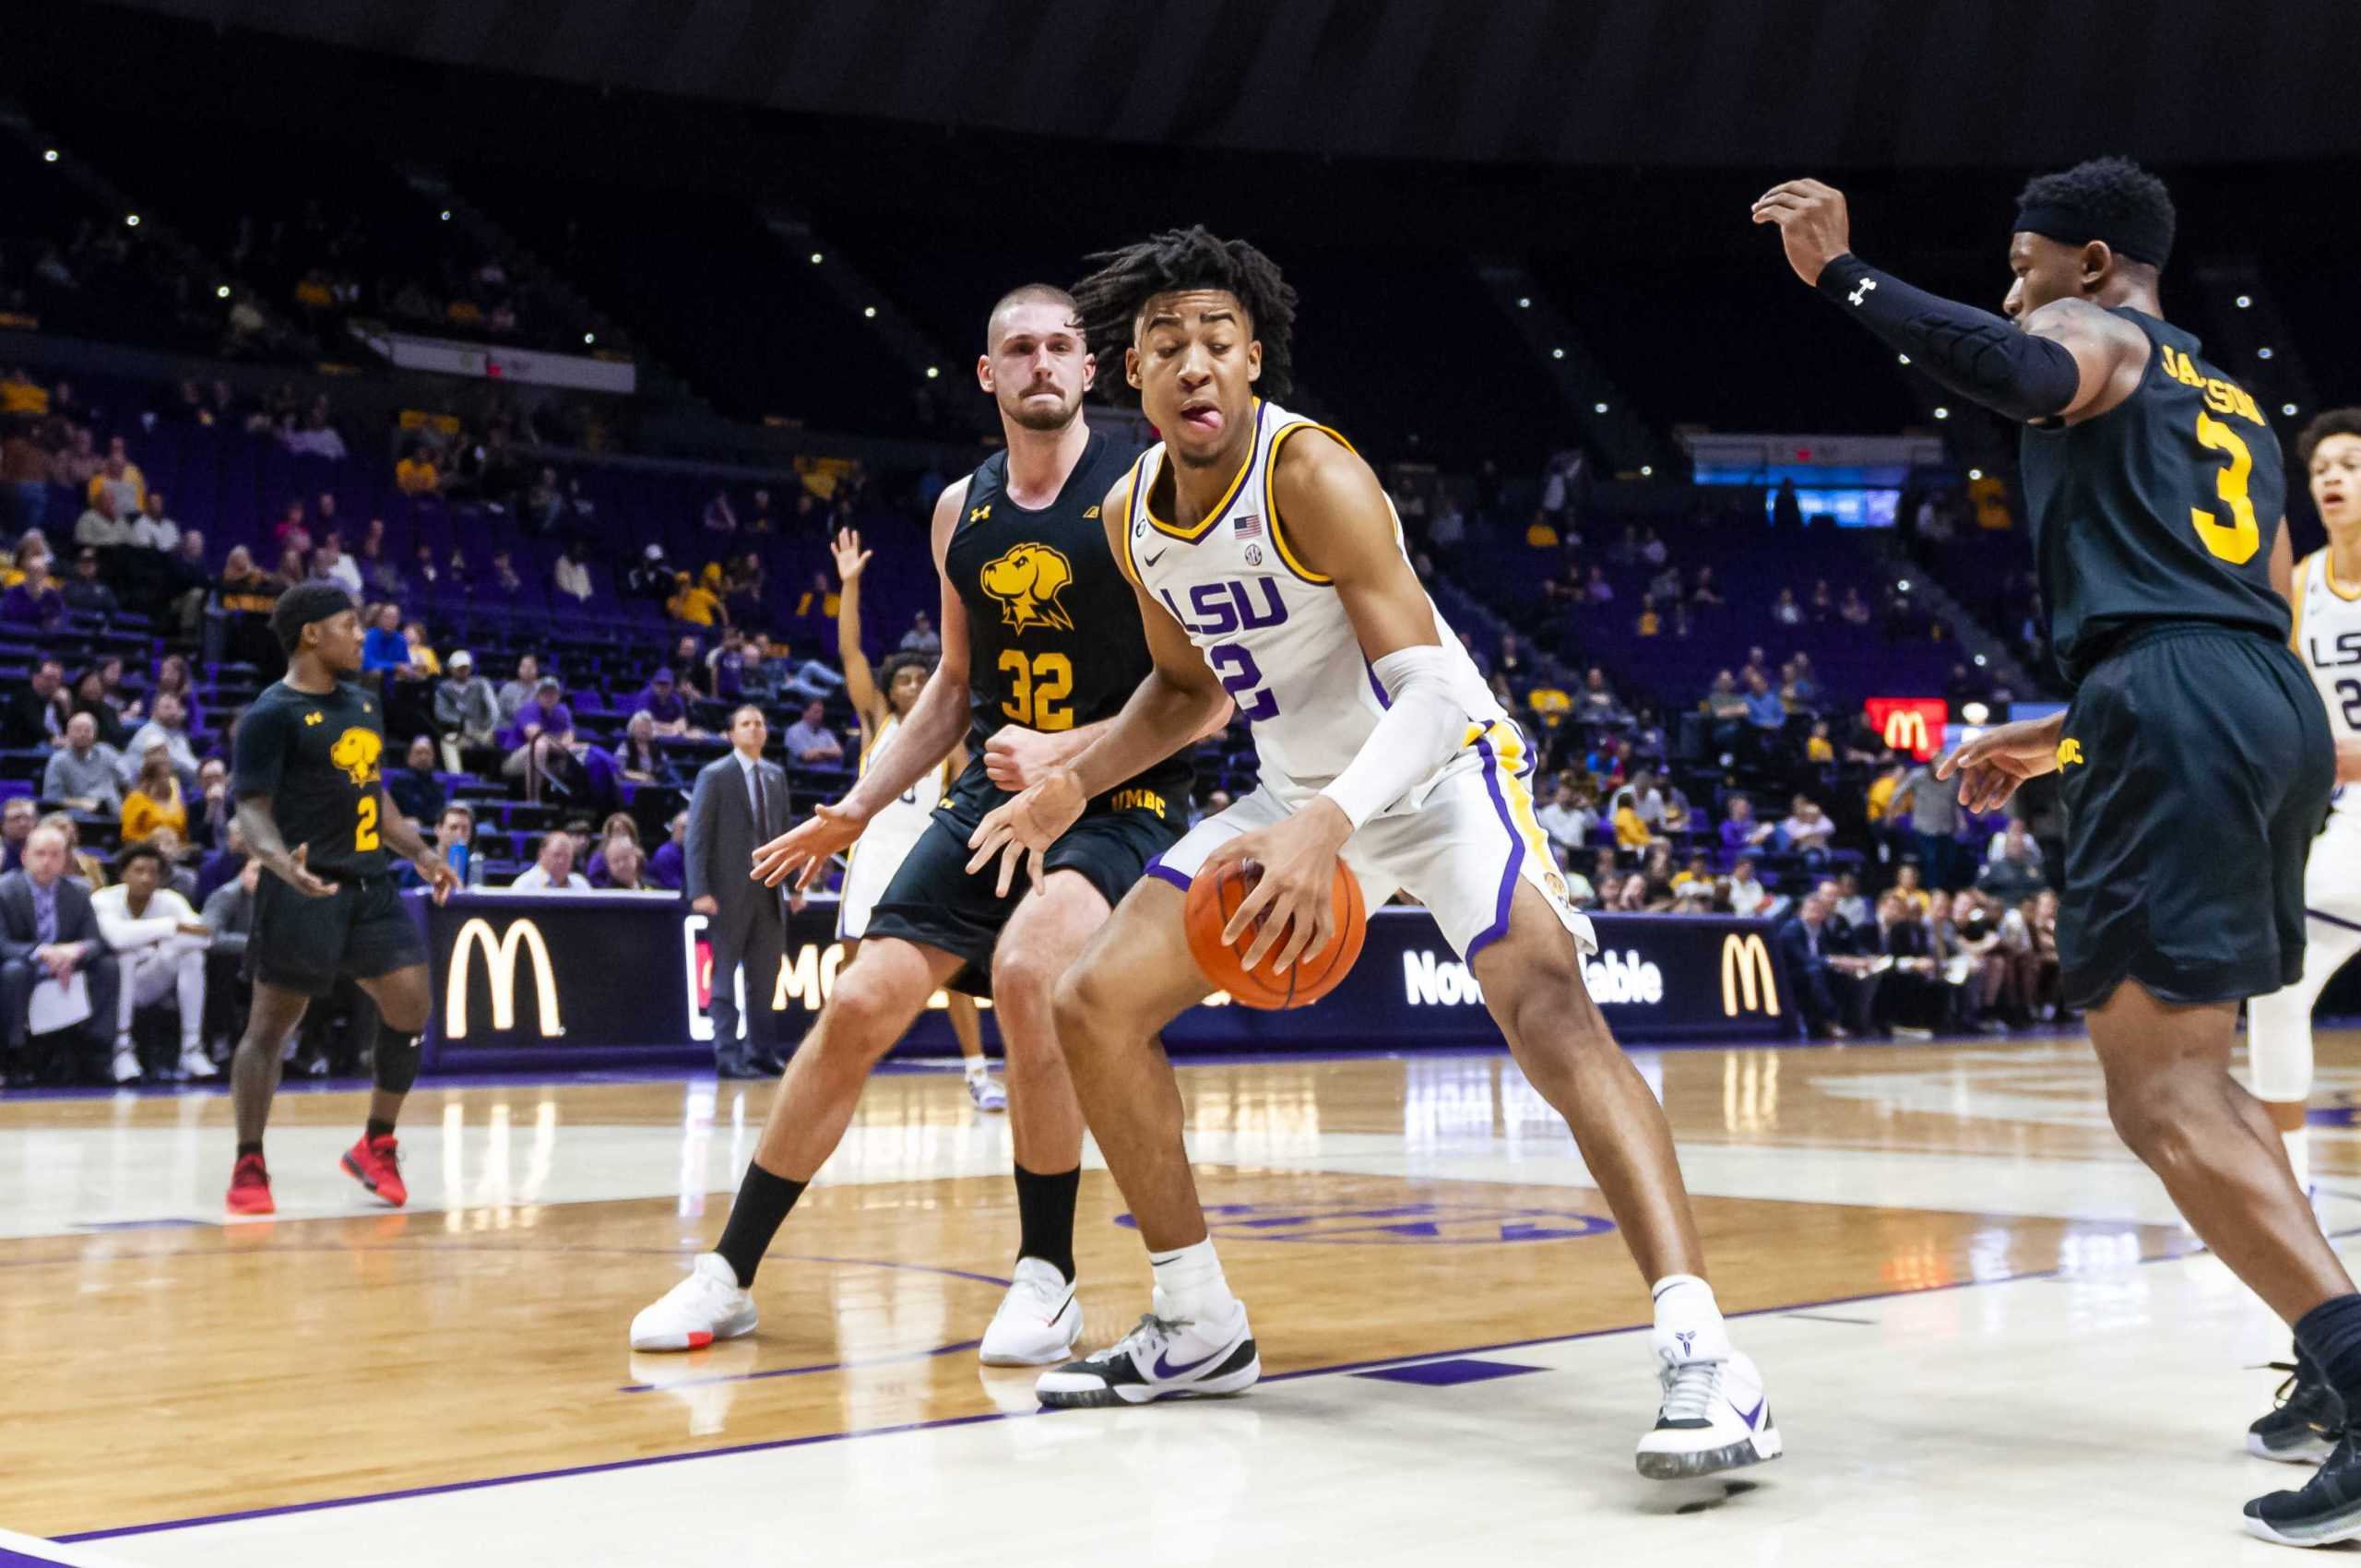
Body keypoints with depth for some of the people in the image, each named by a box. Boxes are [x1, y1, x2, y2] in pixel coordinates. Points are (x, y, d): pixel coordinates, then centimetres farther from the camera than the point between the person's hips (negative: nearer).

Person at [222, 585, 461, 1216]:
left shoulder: (362, 703, 15)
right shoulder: (271, 715, -9)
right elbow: (252, 808, -14)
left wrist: (420, 853, 16)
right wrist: (281, 862, -33)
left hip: (370, 886, 7)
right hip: (307, 891, -7)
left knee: (411, 1007, 0)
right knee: (272, 1023, -1)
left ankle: (376, 1146, 15)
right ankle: (249, 1166, 9)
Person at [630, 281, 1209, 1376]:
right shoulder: (961, 512, 7)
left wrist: (1068, 753, -24)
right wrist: (854, 811, 15)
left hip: (1120, 801, -6)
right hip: (994, 794, 6)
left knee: (1026, 971, -32)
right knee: (858, 1007, -2)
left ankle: (1047, 1278, -14)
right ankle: (728, 1275, 13)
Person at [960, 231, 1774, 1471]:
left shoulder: (1311, 473, -24)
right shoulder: (1132, 517, -1)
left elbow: (1432, 690, -32)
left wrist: (1326, 825, -48)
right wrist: (1073, 783, 1)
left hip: (1442, 771, -7)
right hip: (1301, 796, 8)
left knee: (1546, 1006, -33)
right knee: (1094, 1006, 1)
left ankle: (1702, 1359, -37)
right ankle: (1198, 1331, 15)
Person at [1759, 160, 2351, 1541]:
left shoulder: (2090, 329, 8)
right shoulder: (2233, 399, 33)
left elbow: (2028, 377, -20)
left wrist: (1843, 273, -11)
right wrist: (2066, 740, 35)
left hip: (2176, 706, -9)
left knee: (2161, 1093, -12)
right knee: (2190, 1063, 23)